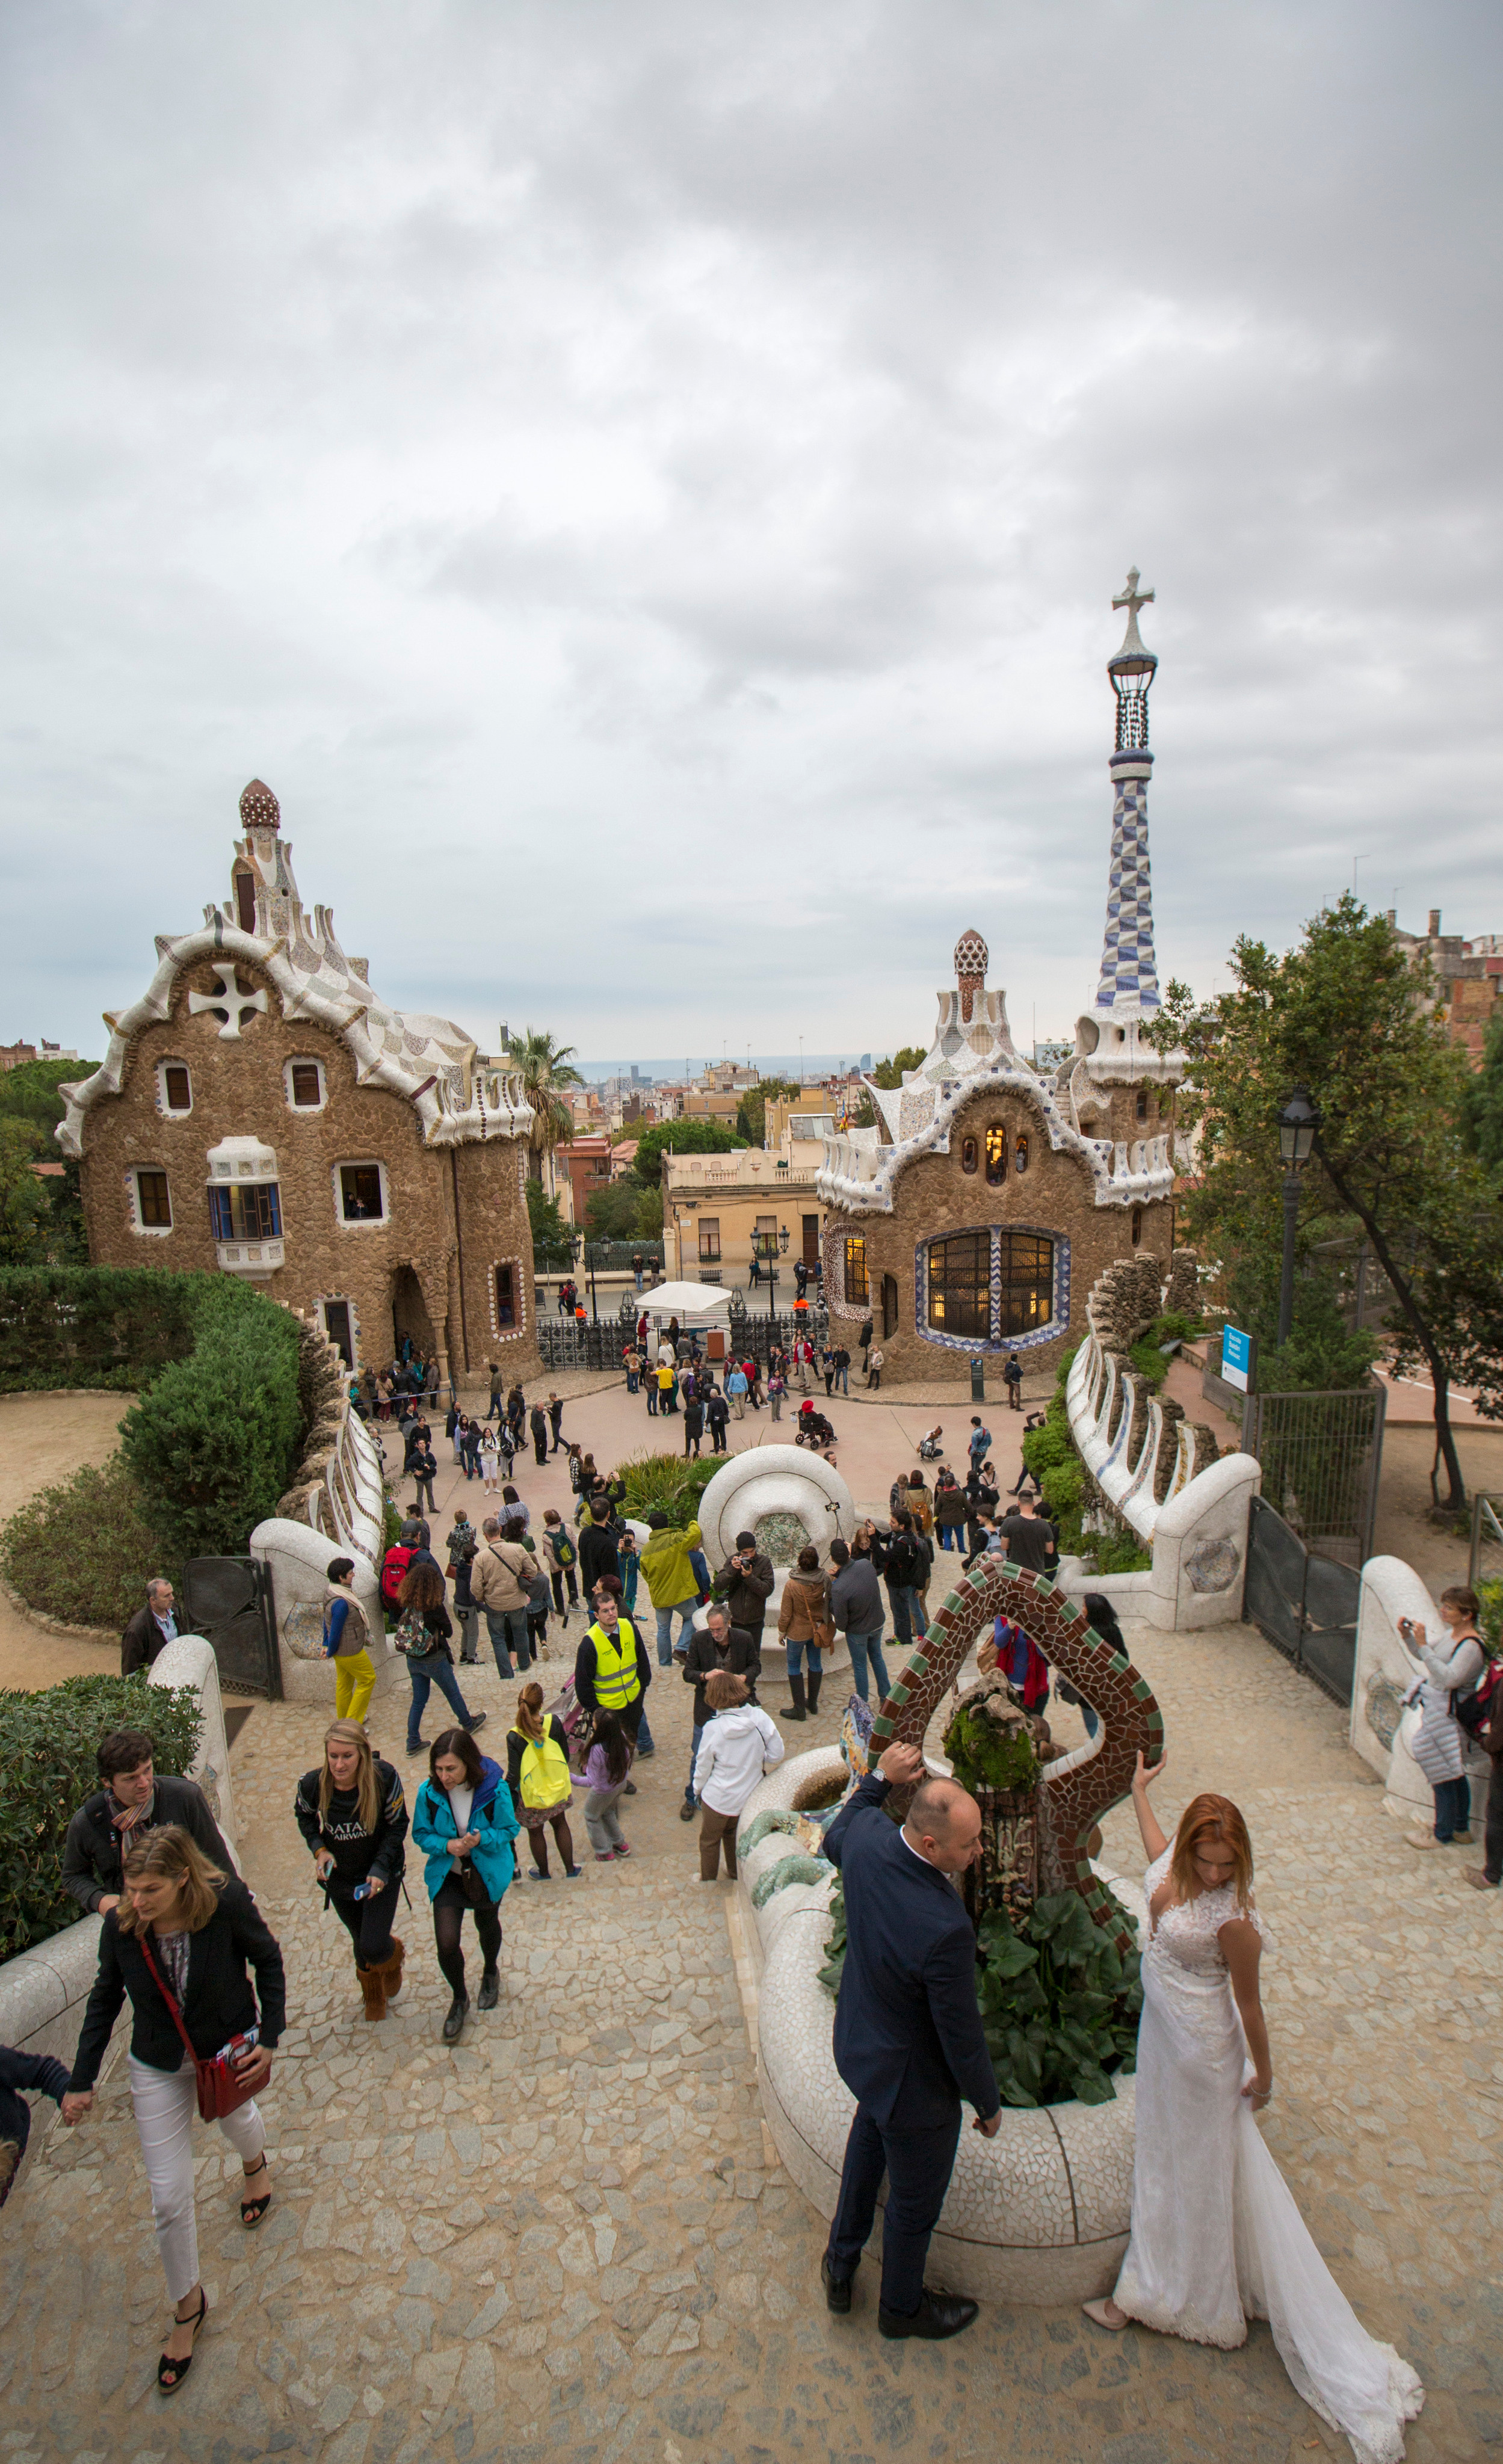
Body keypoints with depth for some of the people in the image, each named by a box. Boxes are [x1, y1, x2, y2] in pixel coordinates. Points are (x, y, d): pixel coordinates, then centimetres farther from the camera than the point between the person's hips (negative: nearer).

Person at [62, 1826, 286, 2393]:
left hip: (229, 2048, -1)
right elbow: (105, 2000, -7)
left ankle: (254, 2164, 68)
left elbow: (267, 1960, -16)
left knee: (236, 2119, 30)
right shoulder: (120, 1926, -25)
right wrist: (81, 2081, -3)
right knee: (169, 2196, 5)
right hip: (159, 2068, 1)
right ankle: (187, 2306, 32)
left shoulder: (228, 1903, -33)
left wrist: (270, 2038, -16)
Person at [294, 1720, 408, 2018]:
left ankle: (393, 1955, 32)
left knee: (375, 1947, -8)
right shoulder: (312, 1783, -23)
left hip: (381, 1873, -2)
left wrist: (380, 1868, -23)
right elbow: (304, 1816, 1)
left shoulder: (385, 1778, -28)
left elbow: (398, 1825, -14)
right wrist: (319, 1849, -14)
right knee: (360, 1940, 20)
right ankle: (372, 1992, 54)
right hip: (339, 1877, 2)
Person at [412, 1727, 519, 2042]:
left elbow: (509, 1830, -14)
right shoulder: (429, 1792, -21)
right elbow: (422, 1833, -8)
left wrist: (482, 1838, -32)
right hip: (447, 1875, 0)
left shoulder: (494, 1790, -25)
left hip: (488, 1872, 0)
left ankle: (490, 1972, 57)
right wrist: (446, 1845, -27)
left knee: (487, 1925, 24)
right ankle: (459, 2000, 21)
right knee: (446, 1942, -9)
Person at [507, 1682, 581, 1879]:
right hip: (557, 1787, 3)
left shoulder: (514, 1737, -28)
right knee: (560, 1824, 27)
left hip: (532, 1794, -2)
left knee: (535, 1833, 23)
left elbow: (513, 1774, -20)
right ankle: (570, 1869, 40)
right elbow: (566, 1754, -6)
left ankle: (543, 1872, 45)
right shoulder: (554, 1723, -20)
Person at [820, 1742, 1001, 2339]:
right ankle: (902, 2306, 52)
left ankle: (841, 2263, 57)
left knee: (869, 2138, 37)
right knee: (914, 2202, 24)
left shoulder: (867, 1836, -24)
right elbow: (961, 2035, -25)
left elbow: (835, 1839, 4)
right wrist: (988, 2103, -6)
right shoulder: (945, 1929, -42)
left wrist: (879, 1779, 2)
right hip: (913, 2084, -7)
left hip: (859, 2044, 7)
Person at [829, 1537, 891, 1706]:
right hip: (877, 1624, 5)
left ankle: (863, 1704, 33)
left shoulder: (838, 1589, -36)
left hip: (857, 1631, -5)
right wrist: (839, 1573, -7)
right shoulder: (866, 1565, -22)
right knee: (877, 1658, 27)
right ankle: (886, 1696, 41)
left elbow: (841, 1622, -23)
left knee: (859, 1666, 17)